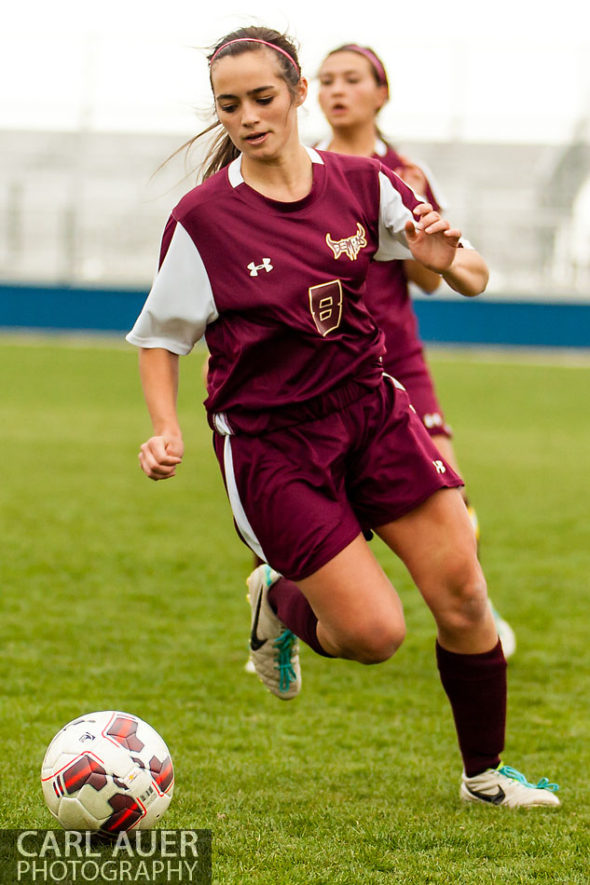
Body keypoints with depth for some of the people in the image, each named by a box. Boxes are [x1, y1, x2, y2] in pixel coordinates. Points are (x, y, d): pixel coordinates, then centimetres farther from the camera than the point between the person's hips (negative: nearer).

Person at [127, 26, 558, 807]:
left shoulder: (361, 184, -3)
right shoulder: (202, 220, -13)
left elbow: (473, 278, 3)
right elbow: (160, 334, -2)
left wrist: (447, 260, -20)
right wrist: (167, 430, -17)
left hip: (369, 409, 4)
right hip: (269, 441, -4)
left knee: (463, 598, -2)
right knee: (375, 633, -10)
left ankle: (484, 774, 19)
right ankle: (279, 602, 24)